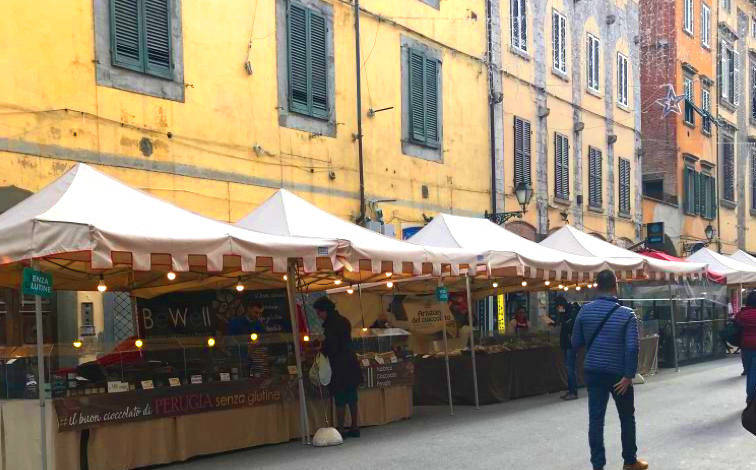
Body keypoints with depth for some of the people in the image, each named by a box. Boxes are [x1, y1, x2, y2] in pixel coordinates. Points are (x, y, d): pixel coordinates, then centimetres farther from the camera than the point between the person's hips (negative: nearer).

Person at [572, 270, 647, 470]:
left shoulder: (585, 311, -3)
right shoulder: (626, 314, -11)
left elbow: (576, 343, 2)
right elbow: (632, 347, -19)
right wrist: (629, 375, -15)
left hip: (593, 372, 2)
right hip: (618, 374, -2)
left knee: (596, 419, 3)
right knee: (627, 417, 15)